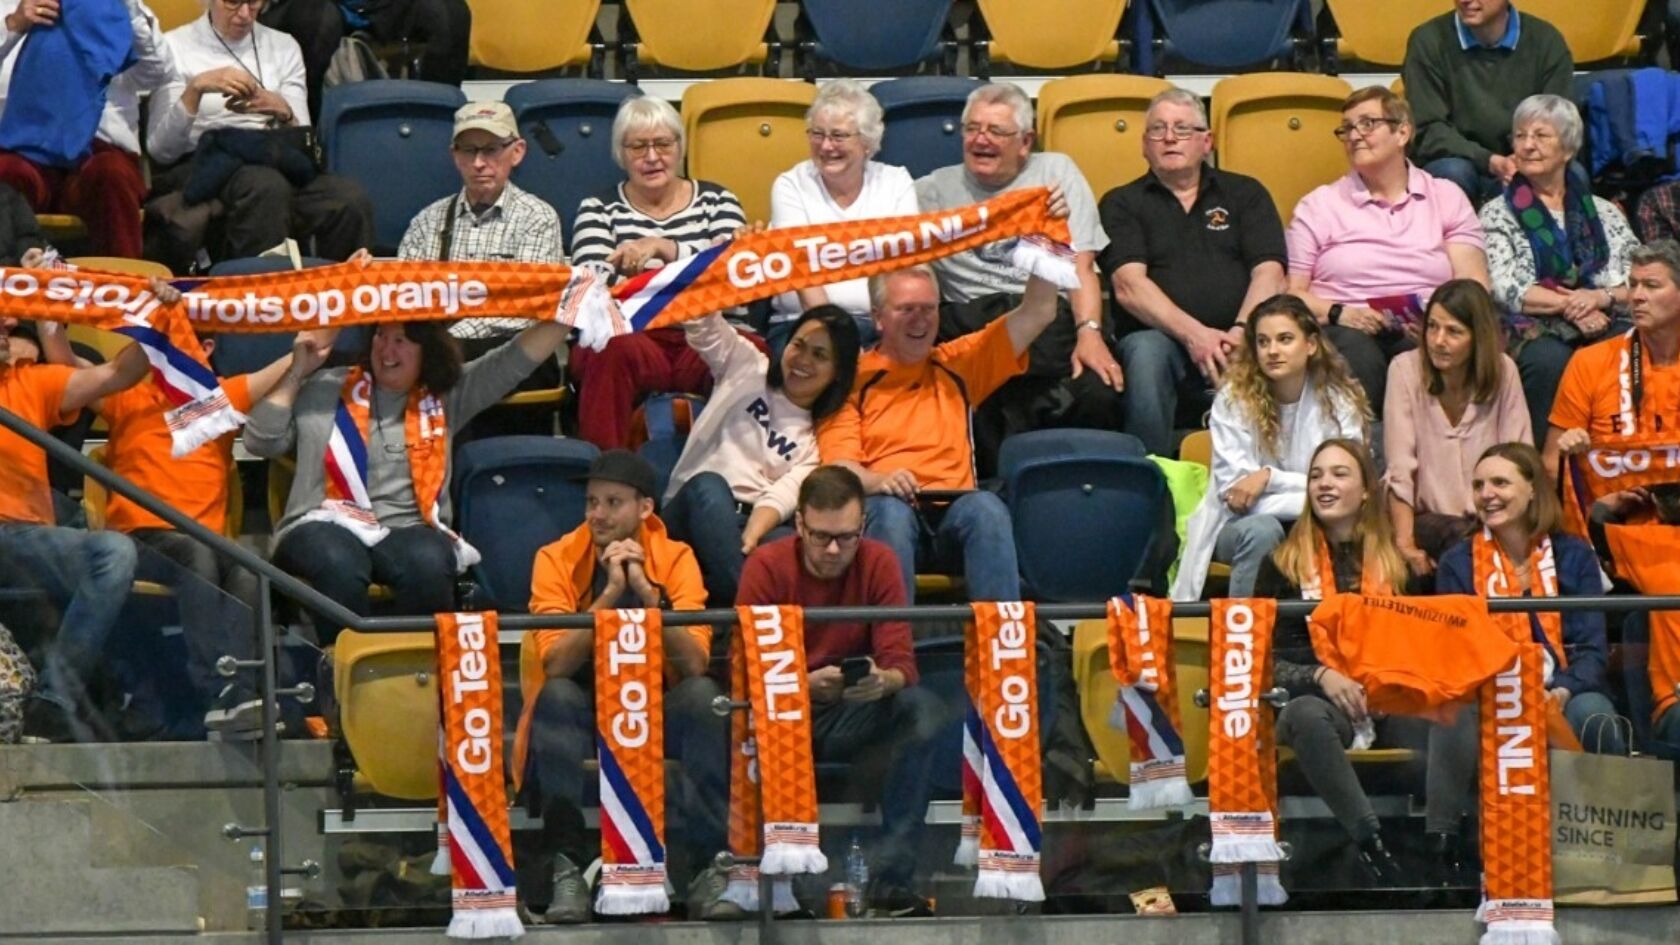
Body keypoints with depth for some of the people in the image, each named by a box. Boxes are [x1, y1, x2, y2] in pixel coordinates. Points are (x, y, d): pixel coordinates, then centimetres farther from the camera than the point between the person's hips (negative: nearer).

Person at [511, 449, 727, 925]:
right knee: (556, 696, -33)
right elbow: (555, 664, -23)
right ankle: (567, 868, -37)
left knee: (703, 694, -29)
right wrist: (609, 594, -30)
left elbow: (695, 663, -19)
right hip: (581, 713, -1)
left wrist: (647, 592, -28)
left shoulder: (676, 560, -7)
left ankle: (714, 859, -28)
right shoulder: (557, 560, -10)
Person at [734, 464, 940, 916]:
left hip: (854, 719, 2)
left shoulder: (878, 562, -2)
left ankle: (890, 879, -29)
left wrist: (883, 680, -34)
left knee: (923, 709, -29)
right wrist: (809, 684, -33)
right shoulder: (766, 566, -7)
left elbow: (901, 665, -8)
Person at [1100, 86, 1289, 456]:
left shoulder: (1245, 194, 21)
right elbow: (1128, 286, -1)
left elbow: (1269, 274, 7)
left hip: (1238, 344, 1)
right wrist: (1193, 334, -18)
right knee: (1146, 350, -36)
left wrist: (1241, 332, -15)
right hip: (1163, 338, -1)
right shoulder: (1122, 204, 16)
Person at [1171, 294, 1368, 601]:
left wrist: (1270, 478, -20)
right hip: (1238, 528, -1)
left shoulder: (1340, 400, -1)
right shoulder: (1234, 398, -6)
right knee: (1261, 530, -35)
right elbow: (1233, 493, -12)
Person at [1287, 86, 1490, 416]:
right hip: (1348, 329, 0)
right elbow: (1291, 292, 9)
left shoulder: (1447, 198, 18)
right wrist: (1338, 313, -11)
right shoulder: (1318, 206, 17)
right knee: (1356, 356, -37)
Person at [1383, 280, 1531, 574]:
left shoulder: (1503, 371, 0)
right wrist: (1405, 544, -20)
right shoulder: (1405, 370, -6)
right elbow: (1400, 470, -10)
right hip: (1426, 518, -1)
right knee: (1459, 538, -34)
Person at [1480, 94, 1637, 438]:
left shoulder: (1605, 213, 23)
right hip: (1534, 332, -2)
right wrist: (1570, 304, -12)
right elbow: (1507, 290, -1)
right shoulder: (1498, 214, 15)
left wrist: (1602, 297, -10)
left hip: (1607, 326, 2)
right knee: (1548, 360, -38)